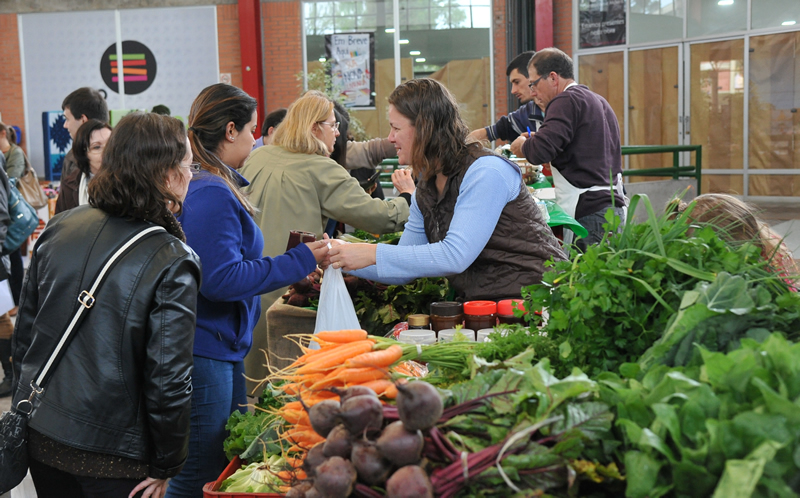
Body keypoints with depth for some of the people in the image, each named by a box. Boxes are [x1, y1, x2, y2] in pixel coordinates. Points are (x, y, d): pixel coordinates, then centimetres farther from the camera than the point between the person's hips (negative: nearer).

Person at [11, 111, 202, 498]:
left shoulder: (59, 228, -2)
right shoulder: (172, 262, -19)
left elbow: (24, 330, 6)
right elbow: (169, 378, -19)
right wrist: (166, 466, -6)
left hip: (38, 435, 6)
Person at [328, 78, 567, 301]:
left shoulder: (485, 173, -16)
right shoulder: (425, 190, 9)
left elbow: (455, 256, -25)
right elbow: (406, 270, 12)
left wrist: (373, 253, -24)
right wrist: (342, 259, 1)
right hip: (480, 302, 7)